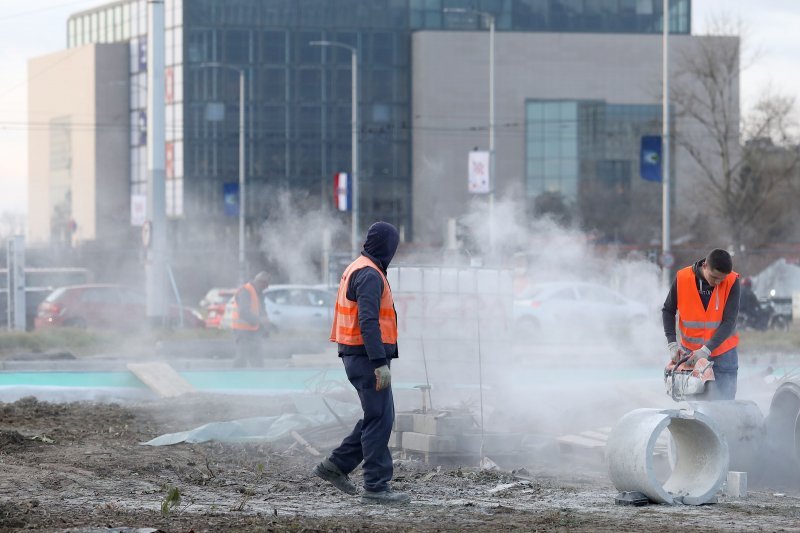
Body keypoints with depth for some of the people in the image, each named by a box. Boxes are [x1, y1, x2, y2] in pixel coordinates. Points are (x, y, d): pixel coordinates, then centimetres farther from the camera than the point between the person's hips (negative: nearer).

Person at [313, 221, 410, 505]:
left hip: (357, 355, 10)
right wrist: (380, 363, -27)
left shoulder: (355, 269, 17)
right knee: (380, 419, -7)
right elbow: (368, 321, -24)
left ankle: (336, 465, 18)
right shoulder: (370, 275, -15)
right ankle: (376, 487, -6)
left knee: (377, 417, 15)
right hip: (368, 357, -10)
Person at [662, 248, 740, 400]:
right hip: (691, 353, 1)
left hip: (723, 353, -1)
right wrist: (672, 344, -7)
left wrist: (706, 350, -23)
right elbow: (668, 311, 2)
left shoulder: (732, 282, -15)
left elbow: (729, 322, -17)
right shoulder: (682, 278, -11)